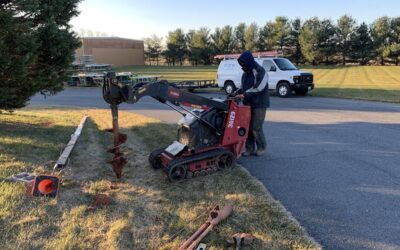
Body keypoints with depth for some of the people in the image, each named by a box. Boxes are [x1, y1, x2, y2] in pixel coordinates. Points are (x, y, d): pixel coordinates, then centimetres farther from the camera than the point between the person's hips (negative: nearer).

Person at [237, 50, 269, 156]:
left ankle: (262, 147, 16)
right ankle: (249, 149, 15)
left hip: (259, 105, -7)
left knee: (256, 128, -6)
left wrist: (245, 94, -20)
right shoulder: (245, 73, 14)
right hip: (248, 104, 7)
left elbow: (258, 88, -20)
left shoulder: (260, 72, -12)